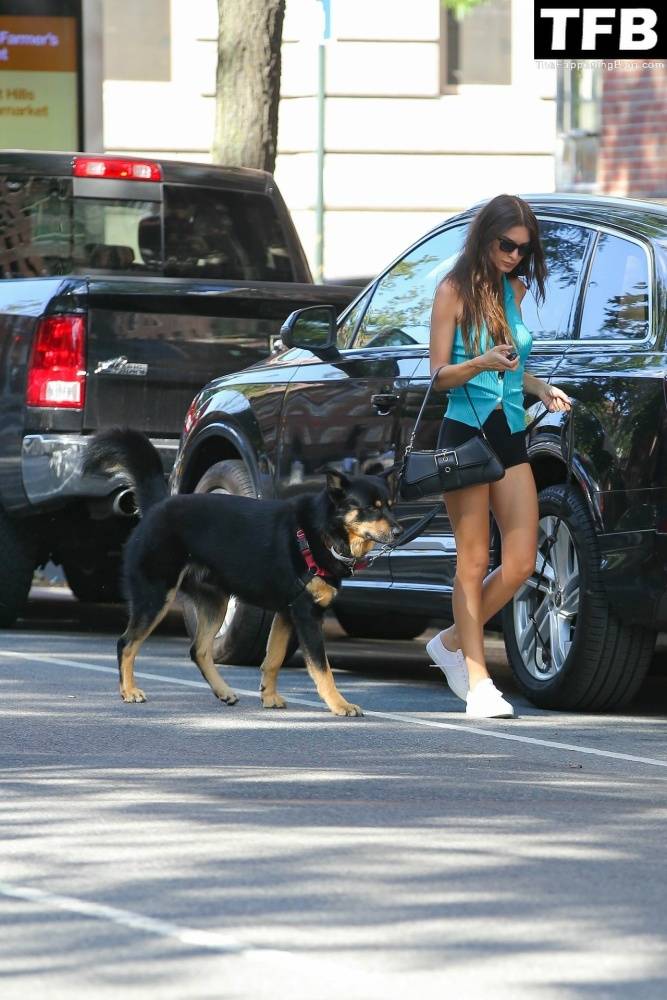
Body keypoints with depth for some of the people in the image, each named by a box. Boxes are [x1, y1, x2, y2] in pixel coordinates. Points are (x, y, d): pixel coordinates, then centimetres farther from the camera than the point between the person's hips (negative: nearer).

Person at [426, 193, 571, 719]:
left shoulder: (514, 289, 13)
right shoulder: (455, 291, -4)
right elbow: (440, 375, -7)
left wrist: (540, 388, 4)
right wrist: (481, 364, -25)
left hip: (511, 437, 6)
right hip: (466, 433, -6)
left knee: (521, 563, -1)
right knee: (474, 562, -5)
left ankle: (453, 642, 19)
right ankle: (478, 683, -4)